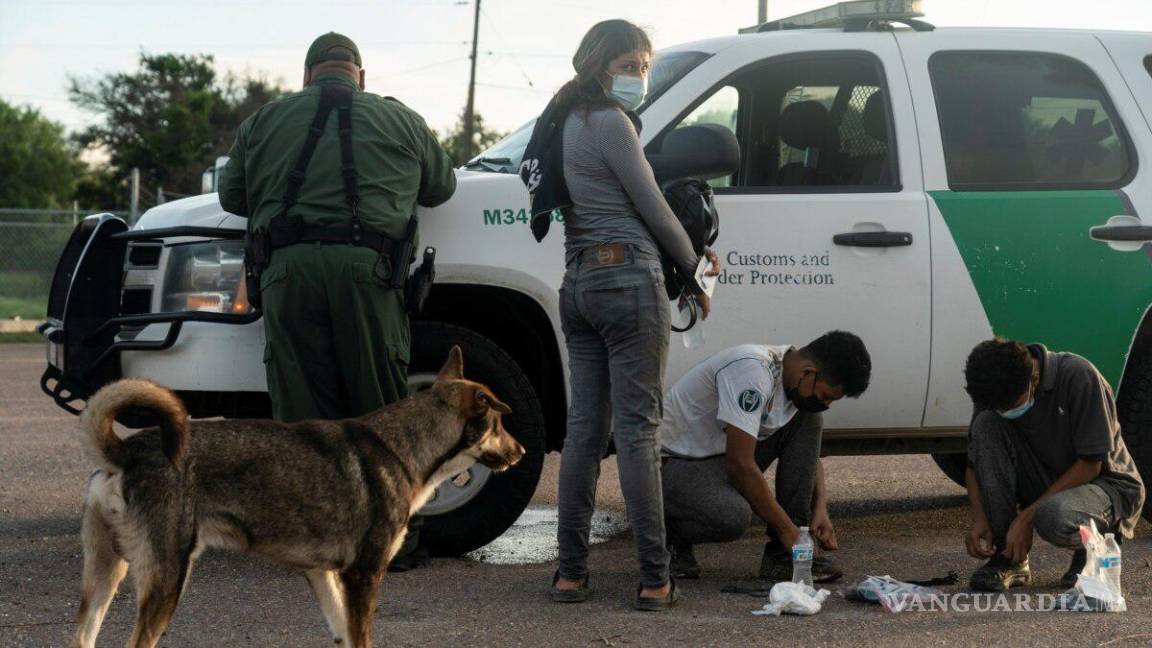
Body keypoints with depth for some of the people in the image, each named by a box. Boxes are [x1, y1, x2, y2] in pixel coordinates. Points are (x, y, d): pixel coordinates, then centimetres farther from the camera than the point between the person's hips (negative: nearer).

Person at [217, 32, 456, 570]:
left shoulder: (265, 120, 19)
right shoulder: (399, 119, 17)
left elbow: (231, 195, 25)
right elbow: (442, 186, 29)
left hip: (289, 268, 1)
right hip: (364, 264, -1)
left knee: (302, 410, 3)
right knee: (378, 410, 5)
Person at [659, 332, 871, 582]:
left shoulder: (801, 385, -1)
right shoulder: (753, 371, -29)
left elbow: (809, 452, 14)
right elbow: (740, 465, -32)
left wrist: (820, 509, -4)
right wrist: (787, 530, -25)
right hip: (674, 464, -9)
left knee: (808, 420, -7)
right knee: (732, 517, -38)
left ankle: (784, 554, -8)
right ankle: (669, 532, -3)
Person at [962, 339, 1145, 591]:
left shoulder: (1077, 375, -25)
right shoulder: (998, 390, -8)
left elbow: (1090, 465, -21)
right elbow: (975, 463, 2)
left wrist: (1026, 516, -22)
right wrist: (979, 518, -16)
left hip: (1107, 483, -5)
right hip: (1047, 486, 6)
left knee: (1053, 517, -40)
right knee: (986, 423, -20)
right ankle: (1008, 558, -15)